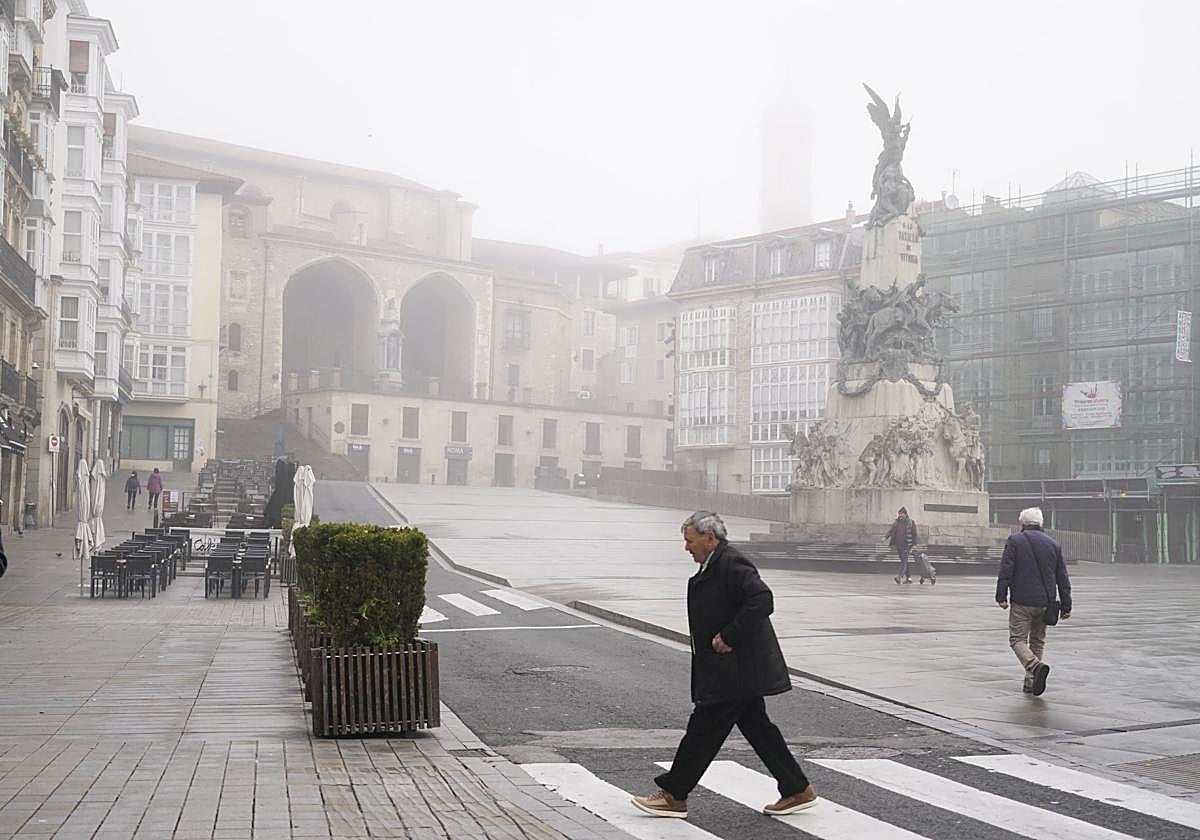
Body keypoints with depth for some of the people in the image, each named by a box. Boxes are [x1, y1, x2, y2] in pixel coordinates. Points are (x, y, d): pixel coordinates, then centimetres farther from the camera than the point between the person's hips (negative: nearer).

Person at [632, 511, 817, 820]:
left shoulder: (731, 564, -18)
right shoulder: (714, 566, 14)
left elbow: (762, 601, -29)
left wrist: (729, 637, -24)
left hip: (734, 671, -11)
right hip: (740, 672, 11)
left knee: (704, 729, -3)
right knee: (756, 727, 14)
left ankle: (674, 796, 5)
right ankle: (797, 790, 20)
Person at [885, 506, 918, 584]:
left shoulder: (911, 523, 1)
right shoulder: (896, 523, 11)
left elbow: (914, 534, 2)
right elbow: (890, 531, 6)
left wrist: (914, 545, -2)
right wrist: (885, 537, -11)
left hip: (906, 545, -5)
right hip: (898, 545, 5)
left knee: (904, 561, -15)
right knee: (904, 562, 12)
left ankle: (899, 576, -28)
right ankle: (908, 578, 20)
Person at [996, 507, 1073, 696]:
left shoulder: (1015, 541, -1)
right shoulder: (1053, 544, 12)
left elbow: (1005, 571, -9)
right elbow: (1063, 578, 12)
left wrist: (1001, 596, -6)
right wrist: (1066, 605, 16)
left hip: (1022, 602, -4)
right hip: (1045, 602, 4)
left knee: (1018, 639, -1)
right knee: (1038, 641, 16)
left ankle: (1035, 666, -28)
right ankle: (1031, 682, 13)